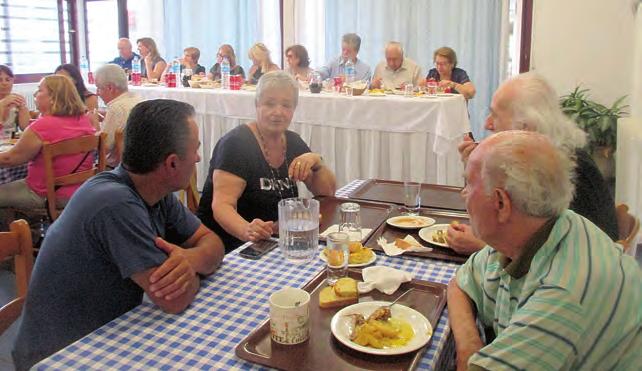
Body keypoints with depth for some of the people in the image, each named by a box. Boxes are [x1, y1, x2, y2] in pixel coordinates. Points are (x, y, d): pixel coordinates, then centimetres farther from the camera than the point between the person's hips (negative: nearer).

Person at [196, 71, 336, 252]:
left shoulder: (293, 142, 8)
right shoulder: (236, 143, -13)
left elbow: (327, 191, 9)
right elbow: (222, 205, -21)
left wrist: (316, 161, -11)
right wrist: (247, 231, -42)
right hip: (229, 248, -7)